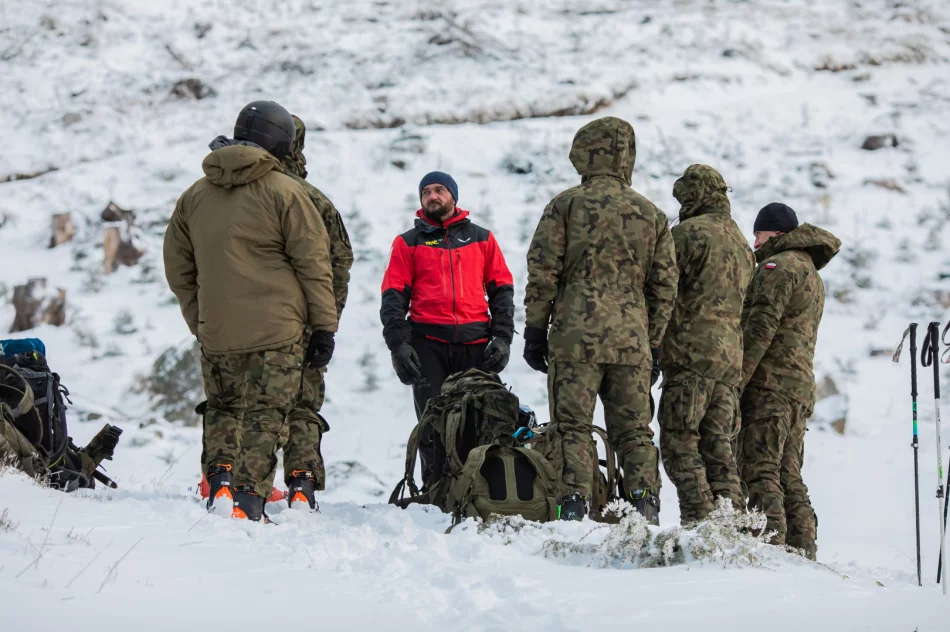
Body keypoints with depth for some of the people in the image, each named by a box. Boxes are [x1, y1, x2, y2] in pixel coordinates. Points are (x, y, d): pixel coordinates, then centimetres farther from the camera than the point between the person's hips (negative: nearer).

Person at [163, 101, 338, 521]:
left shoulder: (193, 195, 10)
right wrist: (324, 326, -1)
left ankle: (219, 475, -1)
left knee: (223, 407, 18)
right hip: (276, 330, -4)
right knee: (265, 414, 0)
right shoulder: (284, 192, -4)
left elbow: (178, 269, 15)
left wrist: (198, 321, 22)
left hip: (215, 333, 4)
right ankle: (248, 497, -7)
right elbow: (313, 262, -5)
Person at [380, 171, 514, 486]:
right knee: (432, 424, -4)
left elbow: (501, 289, 14)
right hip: (428, 344, -1)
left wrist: (502, 337, 2)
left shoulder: (482, 238, 16)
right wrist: (398, 343, -7)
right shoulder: (408, 243, 13)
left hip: (475, 344, 1)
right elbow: (394, 296, 7)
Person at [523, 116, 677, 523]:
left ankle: (574, 505, -11)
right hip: (632, 341, 3)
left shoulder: (566, 204, 1)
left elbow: (542, 272, -2)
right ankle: (646, 505, 0)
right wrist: (653, 346, 17)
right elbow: (665, 287, 12)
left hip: (576, 336, -3)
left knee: (572, 426, -1)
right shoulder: (652, 214, 12)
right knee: (634, 429, 9)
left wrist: (535, 331, 3)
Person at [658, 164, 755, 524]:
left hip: (691, 351, -8)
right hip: (731, 359, 8)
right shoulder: (742, 244, 22)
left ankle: (699, 518, -15)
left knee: (680, 443, -7)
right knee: (718, 446, 9)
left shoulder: (689, 232, -5)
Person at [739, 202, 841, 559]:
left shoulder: (779, 265, -5)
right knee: (789, 476, 9)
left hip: (770, 384, -10)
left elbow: (761, 326, -15)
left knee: (759, 470, -13)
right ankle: (803, 552, 5)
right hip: (802, 387, 10)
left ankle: (772, 546, -22)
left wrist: (737, 378, -18)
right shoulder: (812, 274, 27)